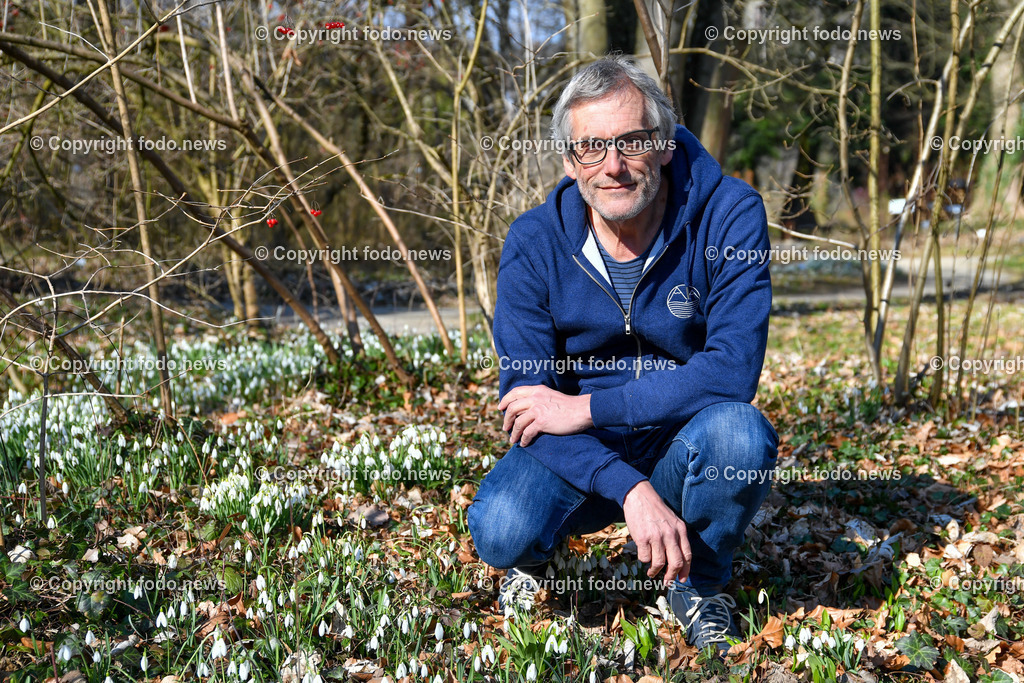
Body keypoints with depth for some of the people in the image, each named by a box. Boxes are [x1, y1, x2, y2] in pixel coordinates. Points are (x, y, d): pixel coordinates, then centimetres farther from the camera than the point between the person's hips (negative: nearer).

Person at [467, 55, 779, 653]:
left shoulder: (729, 215, -16)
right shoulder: (534, 244, -12)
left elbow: (733, 368, -23)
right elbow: (527, 397, -15)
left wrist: (586, 408, -24)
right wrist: (632, 491, -30)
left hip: (686, 444, 0)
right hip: (579, 456, 0)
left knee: (739, 434, -34)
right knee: (500, 531, -29)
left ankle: (702, 581, -2)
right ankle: (535, 553, 12)